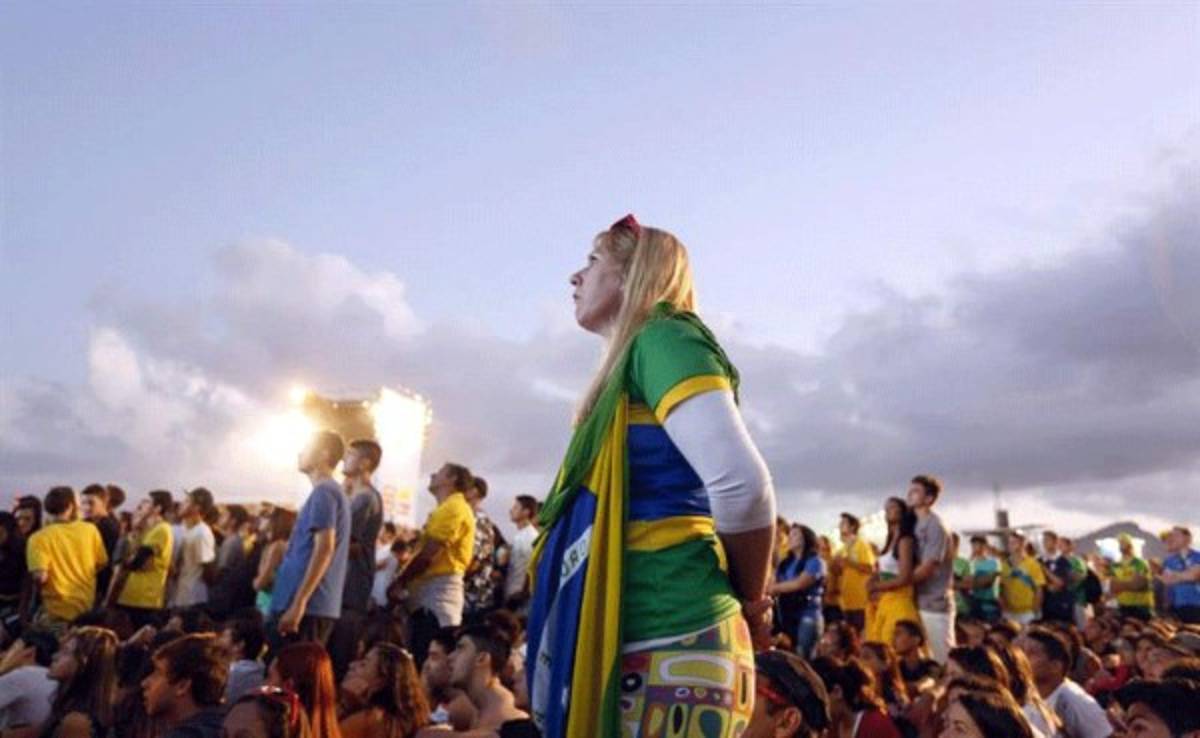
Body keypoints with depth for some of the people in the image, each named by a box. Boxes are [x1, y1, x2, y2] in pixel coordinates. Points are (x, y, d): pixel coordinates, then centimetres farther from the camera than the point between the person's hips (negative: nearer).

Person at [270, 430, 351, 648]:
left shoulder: (323, 492, -10)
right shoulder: (332, 491, 20)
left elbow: (324, 548, -20)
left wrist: (298, 602, -22)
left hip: (306, 605, -9)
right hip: (318, 605, 9)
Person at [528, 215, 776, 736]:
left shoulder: (663, 338, -10)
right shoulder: (633, 360, 18)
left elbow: (742, 484, -23)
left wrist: (751, 602, -8)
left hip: (669, 646, -9)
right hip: (633, 644, 9)